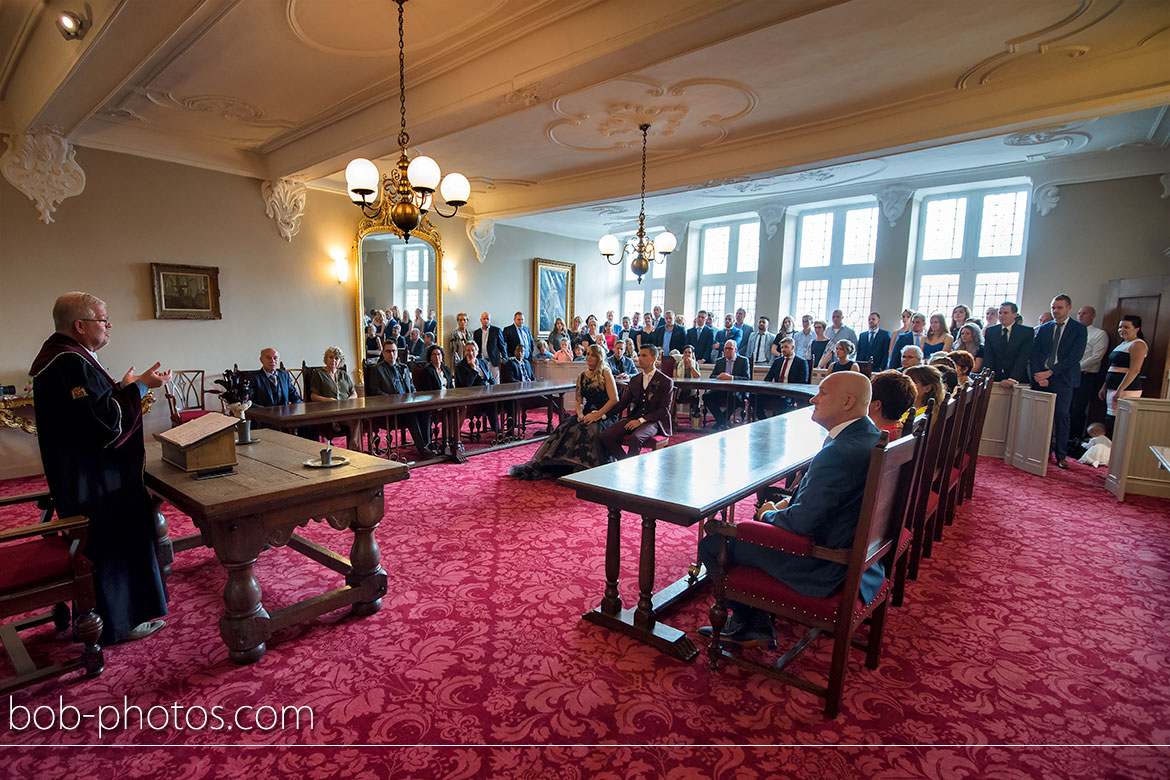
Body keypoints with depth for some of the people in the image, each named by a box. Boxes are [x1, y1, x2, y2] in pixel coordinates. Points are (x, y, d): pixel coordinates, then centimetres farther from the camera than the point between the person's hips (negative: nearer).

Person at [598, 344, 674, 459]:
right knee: (605, 436, -18)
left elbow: (664, 410, -6)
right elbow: (622, 403, 14)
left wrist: (641, 420, -17)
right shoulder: (634, 380, 17)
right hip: (633, 419, 5)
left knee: (635, 438, -37)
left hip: (653, 421, -5)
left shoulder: (666, 382, 0)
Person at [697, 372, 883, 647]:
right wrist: (791, 501, 4)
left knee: (711, 545, -2)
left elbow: (801, 523, -28)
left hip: (825, 568, -10)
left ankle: (748, 624, 20)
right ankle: (755, 620, 27)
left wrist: (768, 514, -8)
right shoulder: (870, 436, 3)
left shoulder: (838, 452, -30)